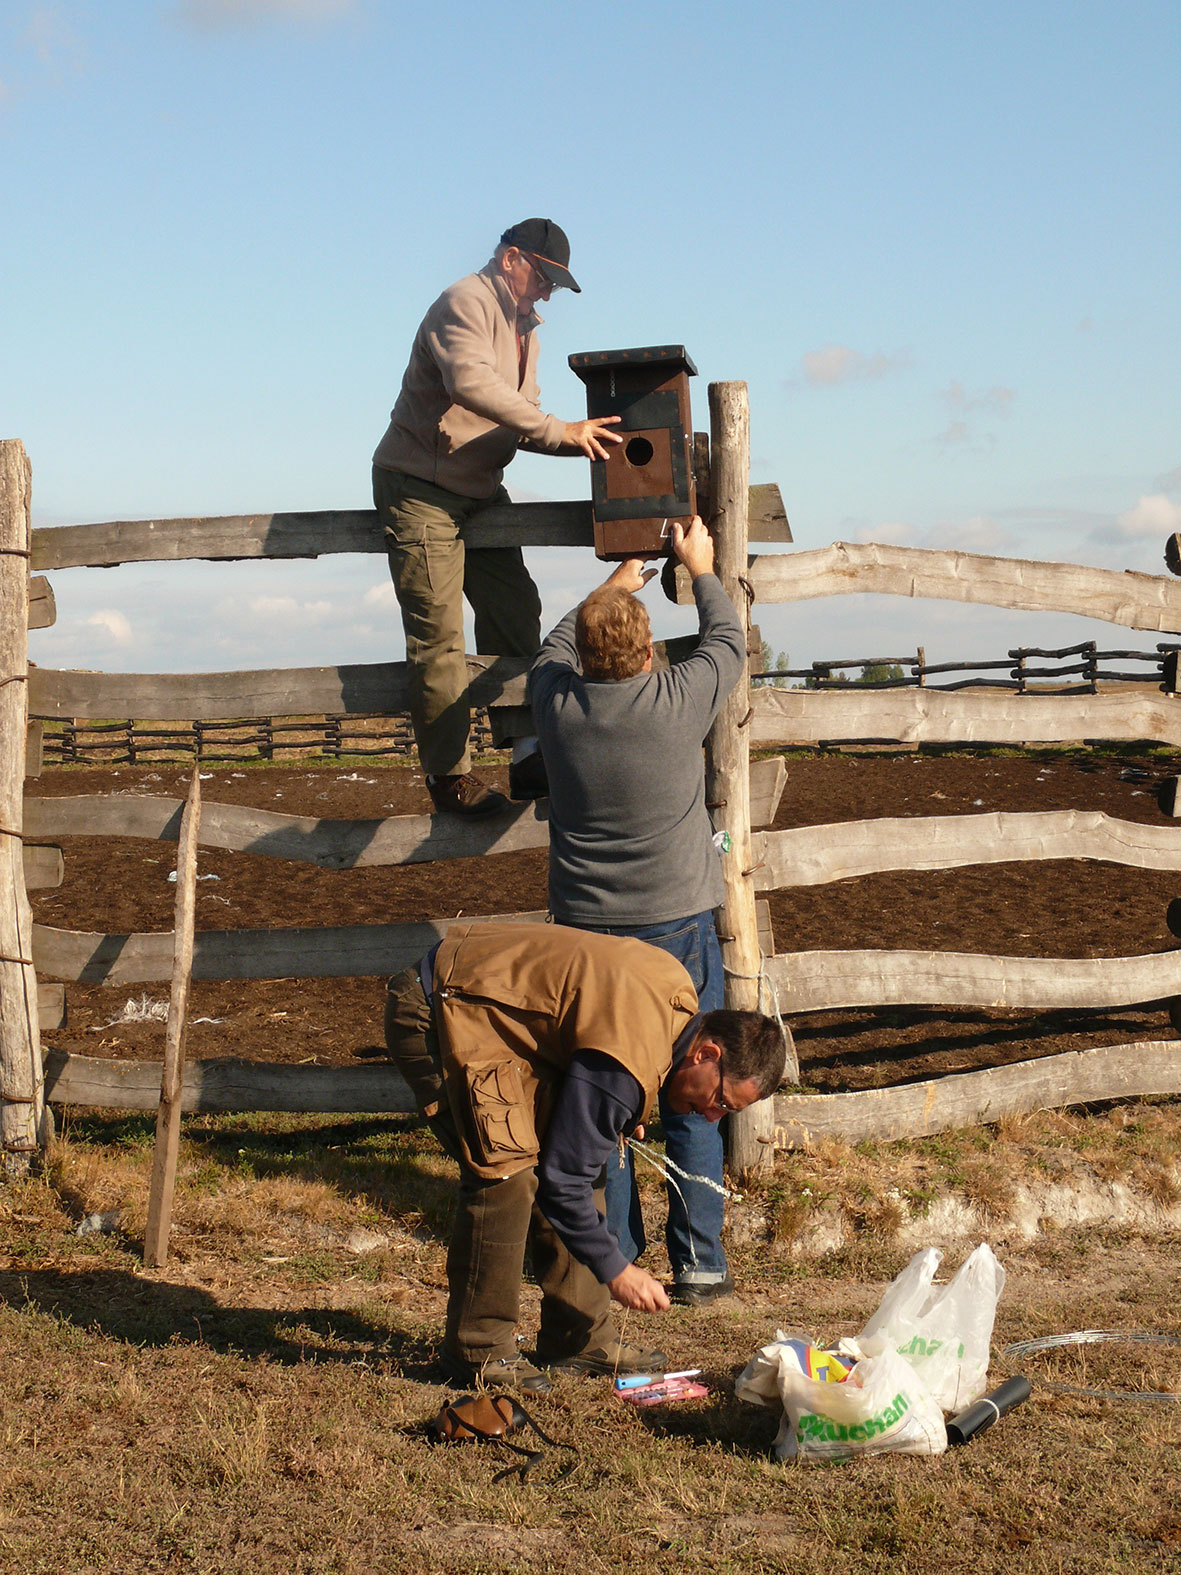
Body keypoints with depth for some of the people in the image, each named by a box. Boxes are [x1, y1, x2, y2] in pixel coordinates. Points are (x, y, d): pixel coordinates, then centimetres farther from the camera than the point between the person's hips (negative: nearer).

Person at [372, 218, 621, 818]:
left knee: (515, 616, 5)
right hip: (420, 488, -10)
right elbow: (473, 384, -34)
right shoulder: (465, 306, -15)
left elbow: (519, 422, 13)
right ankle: (449, 775, -3)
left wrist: (583, 443, -5)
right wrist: (561, 431, -35)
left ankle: (529, 760, 8)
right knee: (438, 635, -9)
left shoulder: (522, 326, 17)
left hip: (479, 492, 10)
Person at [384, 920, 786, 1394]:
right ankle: (479, 1351, -3)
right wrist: (615, 1270, -11)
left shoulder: (679, 994, 0)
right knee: (507, 1172, -17)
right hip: (437, 1013, -10)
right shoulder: (626, 1064, -28)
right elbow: (563, 1180, -22)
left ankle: (580, 1338, 12)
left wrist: (617, 1114, 9)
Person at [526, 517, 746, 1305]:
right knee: (692, 1099, 5)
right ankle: (699, 1262, 8)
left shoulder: (556, 701, -6)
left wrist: (622, 579, 30)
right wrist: (701, 568, 23)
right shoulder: (679, 701, -13)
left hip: (586, 929, 2)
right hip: (677, 923, -2)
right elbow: (729, 640, 7)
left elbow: (558, 641, 17)